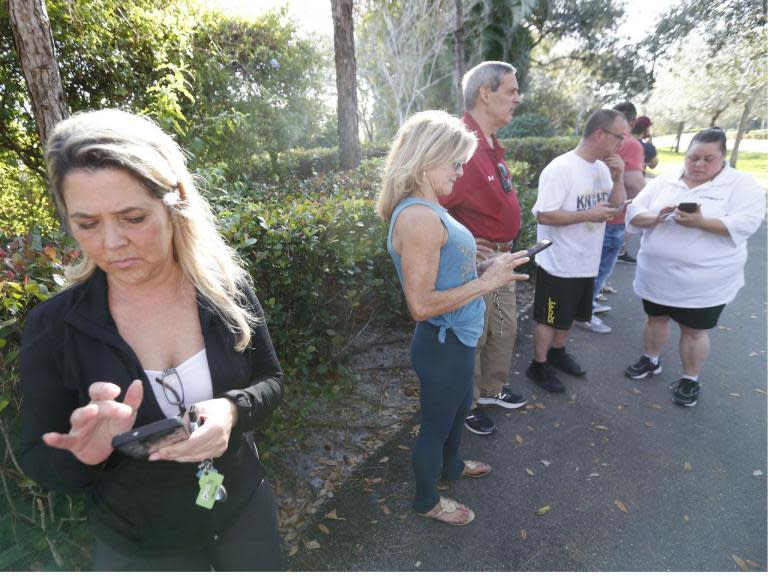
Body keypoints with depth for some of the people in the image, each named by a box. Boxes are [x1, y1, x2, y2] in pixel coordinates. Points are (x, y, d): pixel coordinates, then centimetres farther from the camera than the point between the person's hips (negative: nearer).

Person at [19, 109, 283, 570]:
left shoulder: (227, 286, -16)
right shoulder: (54, 326, -17)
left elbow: (270, 381, -6)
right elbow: (40, 462, -7)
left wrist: (232, 410, -26)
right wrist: (86, 455, -29)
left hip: (244, 509, 2)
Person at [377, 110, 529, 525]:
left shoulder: (425, 209, 4)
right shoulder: (419, 217, -28)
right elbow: (421, 304, -30)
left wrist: (485, 267, 4)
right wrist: (487, 282, -23)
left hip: (456, 339, 10)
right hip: (442, 345, -9)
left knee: (459, 408, 30)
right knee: (437, 422, 14)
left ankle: (450, 466, 58)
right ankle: (427, 500, 41)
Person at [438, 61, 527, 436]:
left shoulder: (491, 144, 10)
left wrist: (506, 248, 19)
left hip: (502, 257, 10)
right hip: (477, 261, -10)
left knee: (505, 329, 22)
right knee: (472, 337, 7)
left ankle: (492, 389, 43)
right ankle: (467, 404, 28)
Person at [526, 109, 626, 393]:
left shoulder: (602, 167, 5)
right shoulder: (560, 169, -20)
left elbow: (616, 207, 11)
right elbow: (543, 215, -24)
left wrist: (618, 179, -5)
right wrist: (587, 215, -23)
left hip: (586, 262, 8)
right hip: (558, 263, -8)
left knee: (568, 315, 22)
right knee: (549, 318, 7)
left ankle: (557, 353, 43)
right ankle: (538, 366, 24)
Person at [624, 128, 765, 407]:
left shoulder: (742, 184, -5)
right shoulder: (664, 181, 4)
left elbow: (745, 224, -17)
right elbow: (634, 213, 0)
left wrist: (701, 222, -30)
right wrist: (657, 217, -21)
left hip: (703, 281, -3)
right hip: (656, 274, 4)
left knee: (693, 331, 9)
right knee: (655, 318, 19)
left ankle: (690, 380, 28)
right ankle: (651, 360, 41)